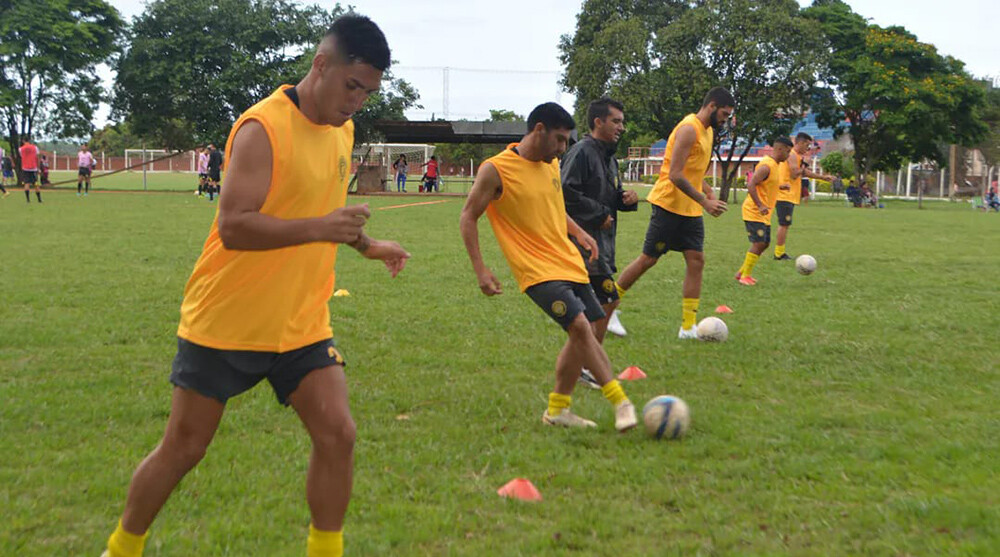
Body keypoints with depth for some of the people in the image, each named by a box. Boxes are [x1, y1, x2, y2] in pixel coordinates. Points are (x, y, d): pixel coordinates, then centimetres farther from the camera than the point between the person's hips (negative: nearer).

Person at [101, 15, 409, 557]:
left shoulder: (341, 128, 6)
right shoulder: (263, 127, -19)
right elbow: (233, 227, -27)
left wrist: (365, 243, 16)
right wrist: (320, 228, -35)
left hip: (302, 324, 6)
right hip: (226, 323, -6)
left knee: (337, 435, -7)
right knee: (183, 447, 5)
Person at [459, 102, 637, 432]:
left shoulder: (552, 165, 10)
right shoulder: (496, 170, -11)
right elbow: (468, 218, -6)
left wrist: (578, 232, 15)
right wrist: (480, 270, -12)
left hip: (570, 265, 8)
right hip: (538, 271, -8)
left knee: (581, 334, 9)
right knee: (580, 325, -21)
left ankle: (557, 410, 23)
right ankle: (620, 403, -17)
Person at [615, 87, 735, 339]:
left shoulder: (708, 131, 14)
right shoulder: (689, 129, -17)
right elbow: (675, 175, -22)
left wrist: (707, 191, 8)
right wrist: (704, 201, -21)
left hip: (690, 209, 9)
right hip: (669, 204, -9)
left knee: (696, 261, 0)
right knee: (648, 259, -1)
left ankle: (688, 327, 2)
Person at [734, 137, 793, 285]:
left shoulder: (775, 165, 14)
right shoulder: (766, 166, -18)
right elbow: (751, 185, -25)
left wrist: (781, 186, 14)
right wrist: (760, 206, -29)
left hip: (763, 214, 10)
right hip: (754, 212, -10)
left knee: (764, 244, 12)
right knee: (758, 244, -12)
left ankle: (742, 272, 20)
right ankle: (745, 276, -3)